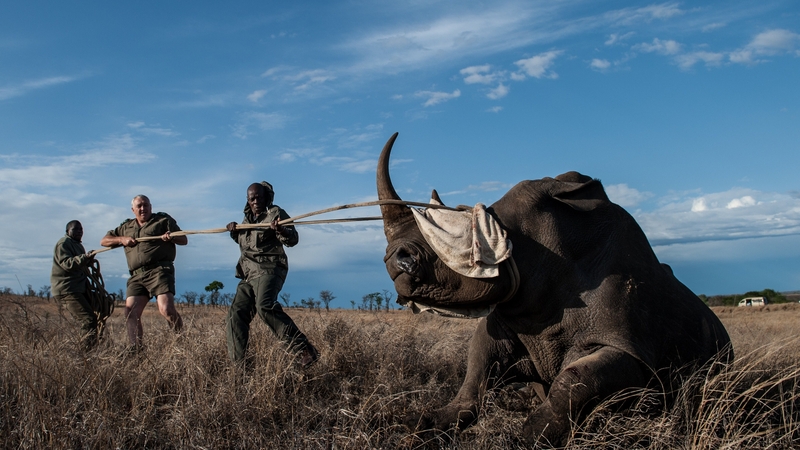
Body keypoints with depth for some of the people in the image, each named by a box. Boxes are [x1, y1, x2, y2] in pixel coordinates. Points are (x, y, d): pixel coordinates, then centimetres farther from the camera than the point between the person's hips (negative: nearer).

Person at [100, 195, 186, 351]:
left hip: (159, 270, -5)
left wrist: (171, 237, -14)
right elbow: (104, 241, 25)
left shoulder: (163, 220, 12)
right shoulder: (126, 227, 25)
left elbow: (184, 240, 9)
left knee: (166, 309, -21)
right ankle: (136, 350, 0)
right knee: (130, 312, -6)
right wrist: (121, 240, 5)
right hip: (137, 275, 5)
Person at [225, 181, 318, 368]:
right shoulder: (248, 217, 20)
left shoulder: (275, 213, -2)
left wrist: (280, 230, -32)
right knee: (236, 314, 2)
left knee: (265, 306, -31)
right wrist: (234, 232, 15)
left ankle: (302, 349, -33)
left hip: (269, 270, -8)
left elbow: (293, 240, -11)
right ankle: (238, 362, 11)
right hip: (249, 274, 8)